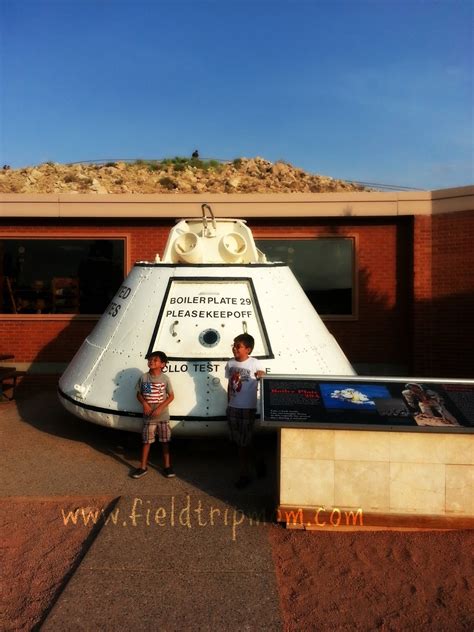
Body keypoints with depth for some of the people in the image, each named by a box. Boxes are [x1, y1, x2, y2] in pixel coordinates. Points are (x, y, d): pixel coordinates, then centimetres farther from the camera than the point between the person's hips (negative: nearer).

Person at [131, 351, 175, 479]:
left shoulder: (165, 378, -7)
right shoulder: (144, 377, -3)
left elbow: (171, 396, -4)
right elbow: (139, 394, 6)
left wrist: (160, 408, -15)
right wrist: (145, 404, -13)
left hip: (163, 416, -1)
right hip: (148, 417, 1)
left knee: (165, 441, 8)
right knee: (146, 441, 9)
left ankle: (167, 466, 20)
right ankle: (143, 467, 20)